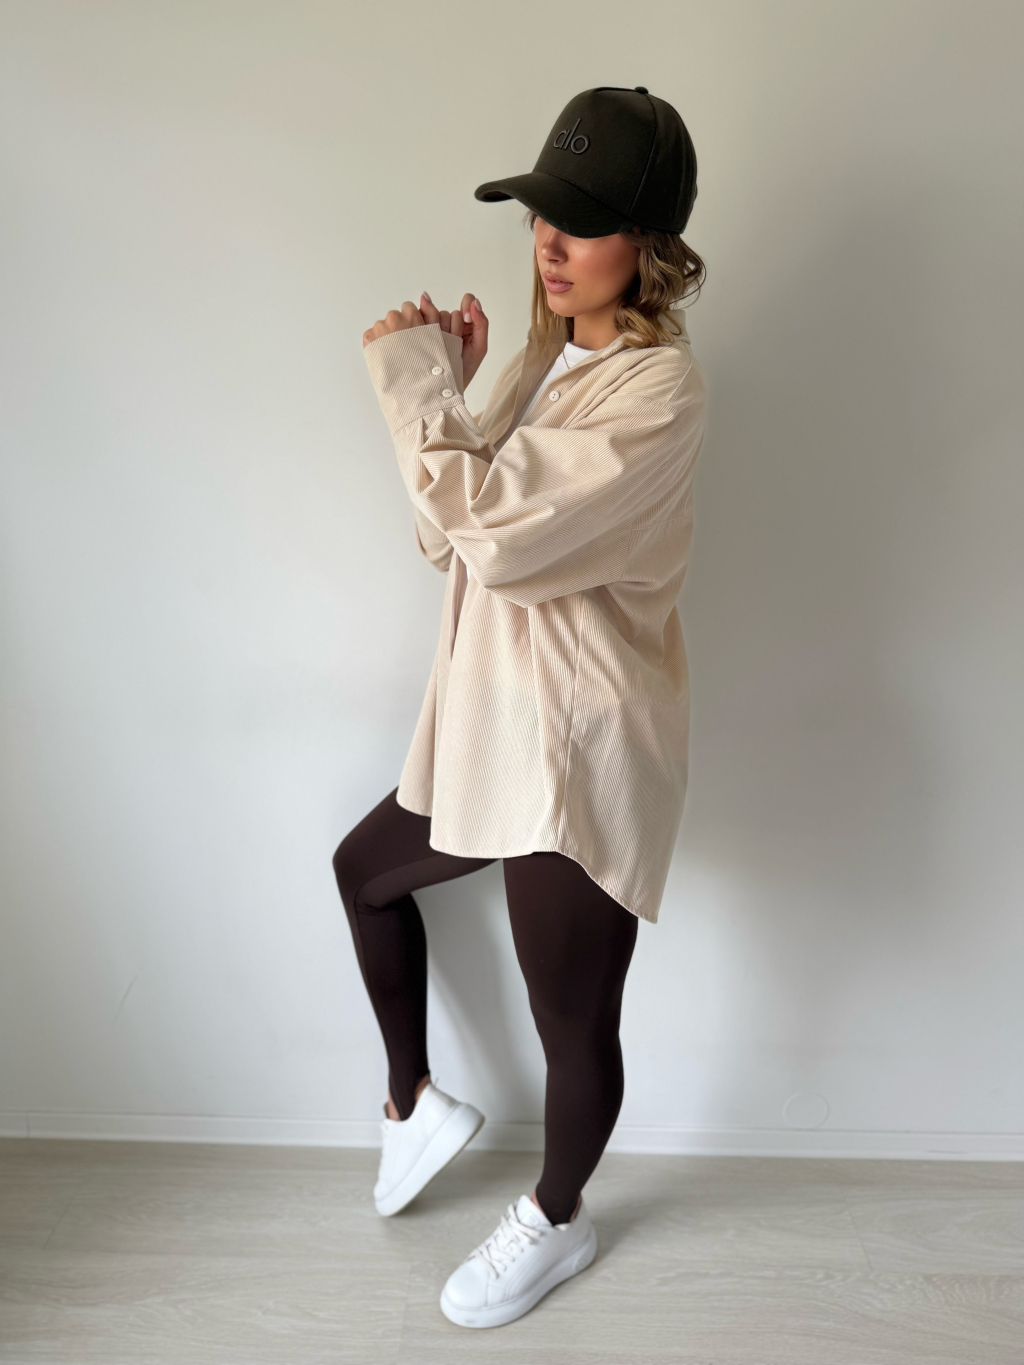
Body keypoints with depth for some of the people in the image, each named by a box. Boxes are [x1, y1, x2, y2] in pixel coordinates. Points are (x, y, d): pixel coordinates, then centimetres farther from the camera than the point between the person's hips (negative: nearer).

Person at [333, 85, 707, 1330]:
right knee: (365, 870, 27)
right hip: (490, 726, 9)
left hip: (580, 753, -9)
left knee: (572, 1020, 9)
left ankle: (556, 1221, 40)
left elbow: (501, 533, -27)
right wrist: (443, 390, -5)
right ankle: (416, 1104, 45)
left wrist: (415, 384, -17)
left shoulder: (657, 387, -19)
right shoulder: (551, 353, 9)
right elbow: (448, 536, 8)